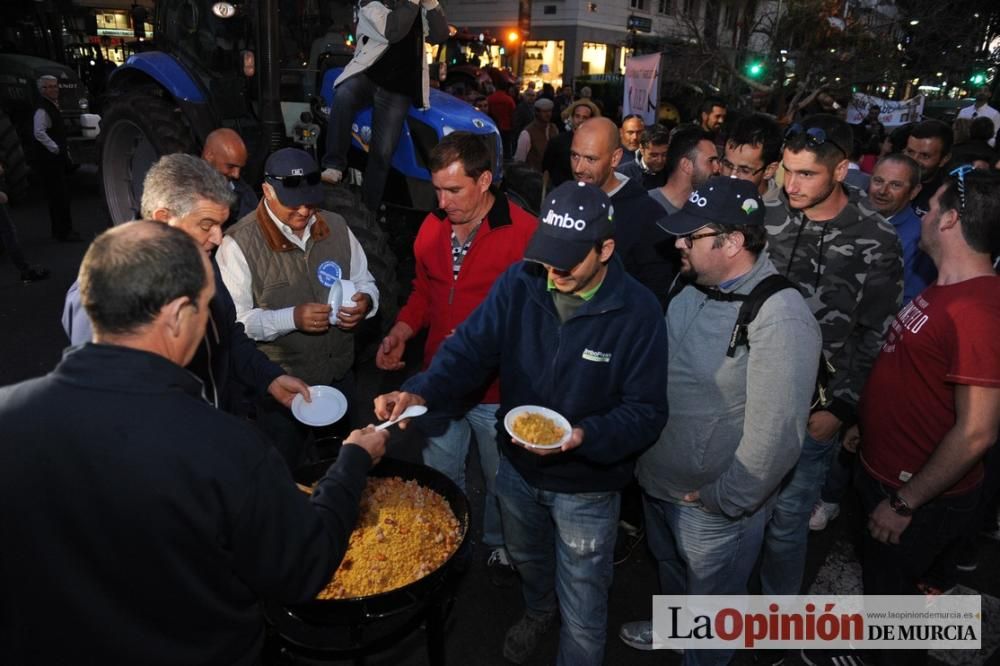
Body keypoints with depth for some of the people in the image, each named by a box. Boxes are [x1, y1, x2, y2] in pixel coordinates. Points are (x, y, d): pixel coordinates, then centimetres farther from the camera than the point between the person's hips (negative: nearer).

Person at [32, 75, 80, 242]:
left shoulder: (52, 106, 16)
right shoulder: (42, 109, -15)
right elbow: (39, 133, -26)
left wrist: (64, 148, 16)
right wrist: (56, 149, -20)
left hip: (56, 159, 10)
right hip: (49, 160, -10)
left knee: (59, 196, 14)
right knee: (60, 196, -9)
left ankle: (60, 230, 22)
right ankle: (64, 233, -6)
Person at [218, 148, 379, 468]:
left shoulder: (336, 226, 0)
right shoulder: (240, 243, -15)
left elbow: (365, 281, 10)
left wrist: (365, 301, -13)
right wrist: (292, 318, -29)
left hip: (340, 376, 5)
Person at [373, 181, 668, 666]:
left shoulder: (637, 312, -23)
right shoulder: (519, 284, -14)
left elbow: (646, 412, -19)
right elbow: (471, 348, -17)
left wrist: (585, 436, -36)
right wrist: (421, 391, -34)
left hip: (586, 485, -4)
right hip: (517, 467, 5)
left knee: (582, 613, 14)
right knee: (526, 560, 34)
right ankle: (538, 611, 68)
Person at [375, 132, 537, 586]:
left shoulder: (524, 233, -18)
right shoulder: (432, 228, 1)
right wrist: (402, 330, -2)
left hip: (496, 386, -5)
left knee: (500, 478, 18)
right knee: (438, 474, 22)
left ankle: (499, 545, 46)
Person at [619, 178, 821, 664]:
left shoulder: (780, 318, -29)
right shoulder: (692, 286, -3)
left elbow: (776, 437, -30)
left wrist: (721, 500, -19)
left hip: (714, 510, -7)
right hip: (657, 480, 8)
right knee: (670, 570, 34)